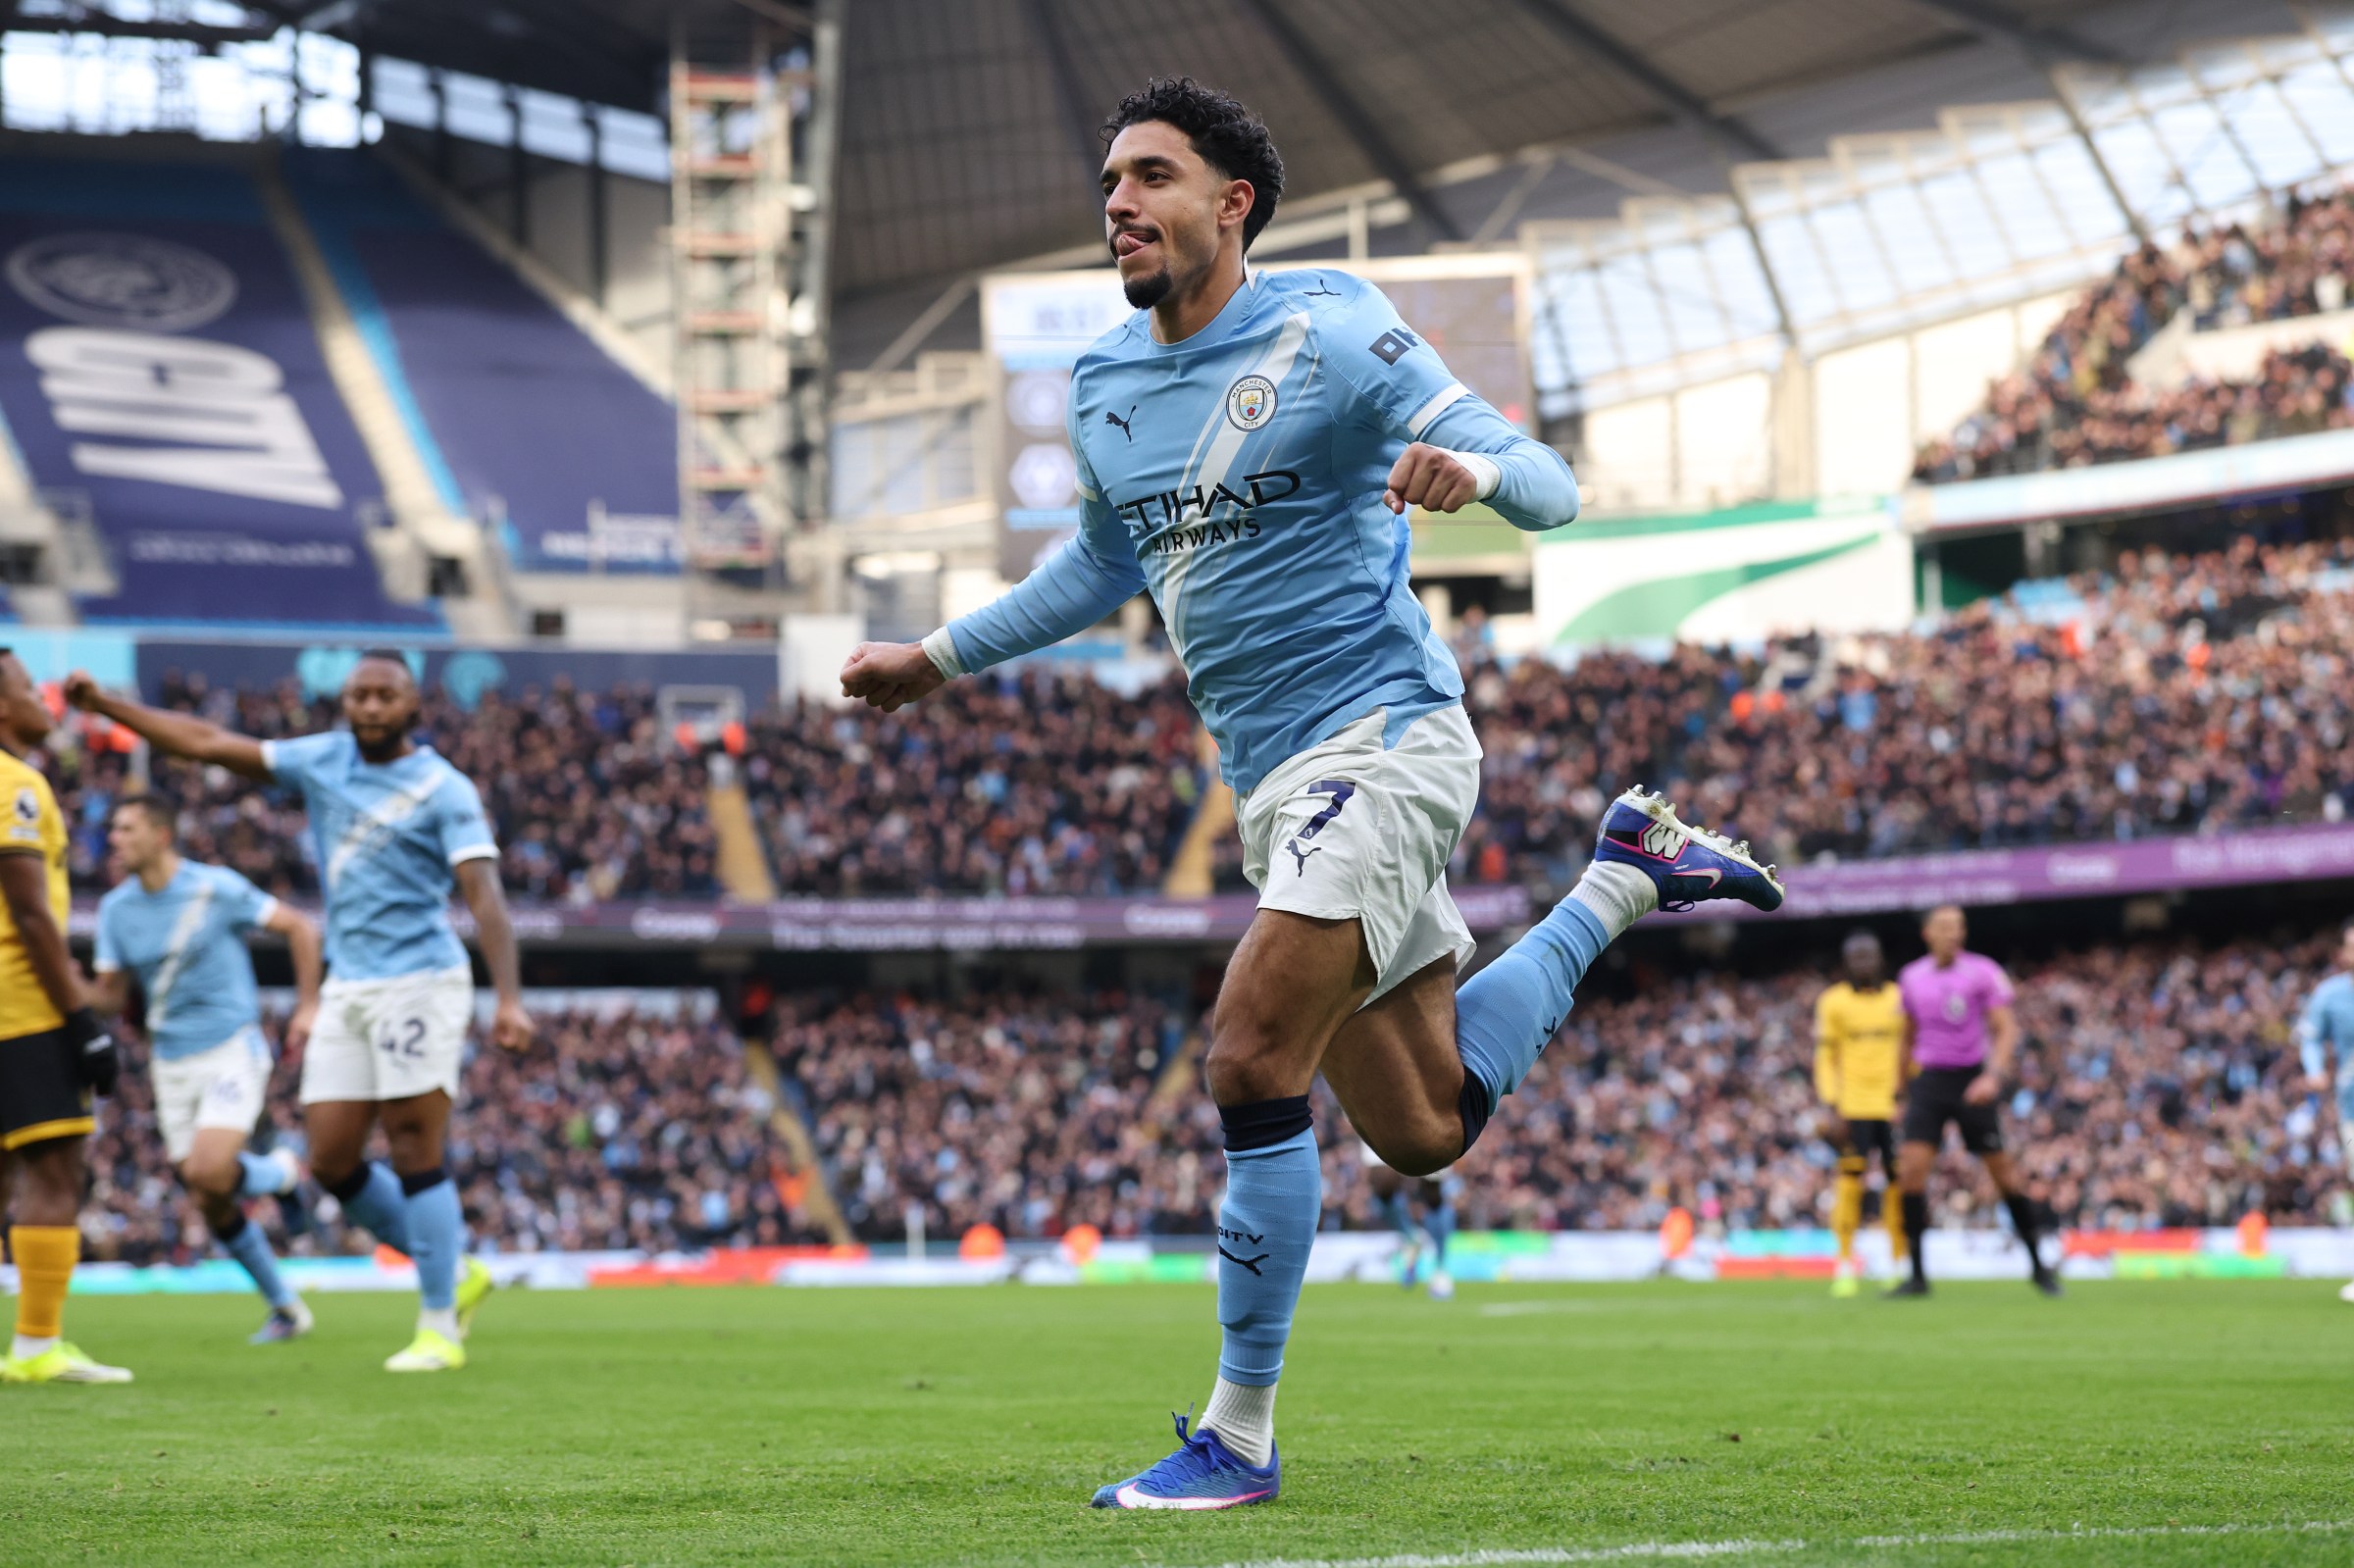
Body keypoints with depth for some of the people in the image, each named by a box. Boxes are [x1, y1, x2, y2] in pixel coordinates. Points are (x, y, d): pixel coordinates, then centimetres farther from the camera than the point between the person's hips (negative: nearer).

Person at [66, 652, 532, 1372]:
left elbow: (484, 894, -17)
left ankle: (440, 1326, -1)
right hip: (346, 988, 6)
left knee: (416, 1152, -9)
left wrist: (509, 999, -27)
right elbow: (210, 743, 12)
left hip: (420, 983, -6)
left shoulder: (443, 791, -8)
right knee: (330, 1160, 3)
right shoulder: (323, 759, 9)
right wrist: (107, 704, 10)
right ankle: (454, 1273, 19)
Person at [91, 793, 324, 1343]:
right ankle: (286, 1308, 18)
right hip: (172, 1064, 5)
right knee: (210, 1204, 3)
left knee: (207, 1172, -24)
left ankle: (283, 1173, 10)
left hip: (232, 1049, -5)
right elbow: (109, 996, 4)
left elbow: (300, 929, -2)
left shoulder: (216, 889, -10)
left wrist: (308, 1006, -5)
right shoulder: (116, 907, 4)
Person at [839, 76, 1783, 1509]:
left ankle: (1240, 1439, -7)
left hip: (1382, 737, -7)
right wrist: (941, 657, 28)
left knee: (1252, 1065, -19)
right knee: (1423, 1129, 11)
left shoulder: (1325, 332, -10)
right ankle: (1626, 875, 33)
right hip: (1276, 783, 8)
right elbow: (1108, 562, 30)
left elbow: (1550, 488, -11)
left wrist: (1472, 468, -34)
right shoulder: (1102, 387, 10)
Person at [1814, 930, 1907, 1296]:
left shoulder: (1899, 999, 8)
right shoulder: (1833, 1001, 4)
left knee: (1898, 1180, -1)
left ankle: (1900, 1262, 10)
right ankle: (1845, 1267, -3)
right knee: (1851, 1180, -8)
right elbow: (1825, 1059, 4)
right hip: (1853, 1108, -2)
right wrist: (1833, 1110, -4)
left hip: (1895, 1106, 2)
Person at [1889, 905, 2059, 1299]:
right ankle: (1917, 1274, -7)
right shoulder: (1911, 978, 8)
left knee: (2001, 1170, 1)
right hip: (1928, 1081, 3)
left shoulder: (1983, 972, -5)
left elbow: (2006, 1029, -9)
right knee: (1911, 1167, -13)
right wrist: (1905, 1089, 21)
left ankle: (2038, 1264, 18)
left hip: (1972, 1082, -3)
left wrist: (1994, 1076, -24)